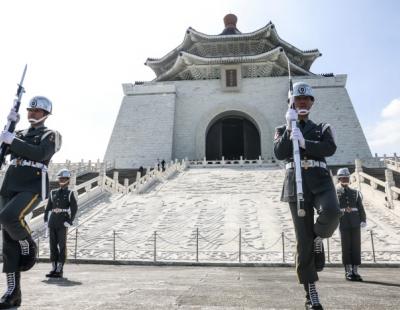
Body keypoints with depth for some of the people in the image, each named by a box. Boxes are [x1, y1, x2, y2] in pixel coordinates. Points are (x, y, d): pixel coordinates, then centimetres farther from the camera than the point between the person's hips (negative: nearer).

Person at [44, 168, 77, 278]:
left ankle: (59, 270, 2)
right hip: (52, 223, 5)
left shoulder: (70, 193, 1)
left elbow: (74, 208, -5)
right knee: (53, 245, 7)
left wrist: (69, 222, -11)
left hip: (63, 223, -5)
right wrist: (46, 220, 6)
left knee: (62, 246, -2)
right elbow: (48, 208, 15)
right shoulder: (53, 193, 13)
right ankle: (54, 269, 15)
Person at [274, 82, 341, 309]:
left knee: (331, 212, -35)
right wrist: (290, 128, -7)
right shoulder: (283, 130, 17)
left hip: (321, 183, 1)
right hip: (297, 186, 0)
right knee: (304, 242, -3)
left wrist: (304, 142, -19)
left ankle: (318, 239, 1)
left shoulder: (322, 128, 17)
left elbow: (330, 148, -5)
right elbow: (279, 154, -4)